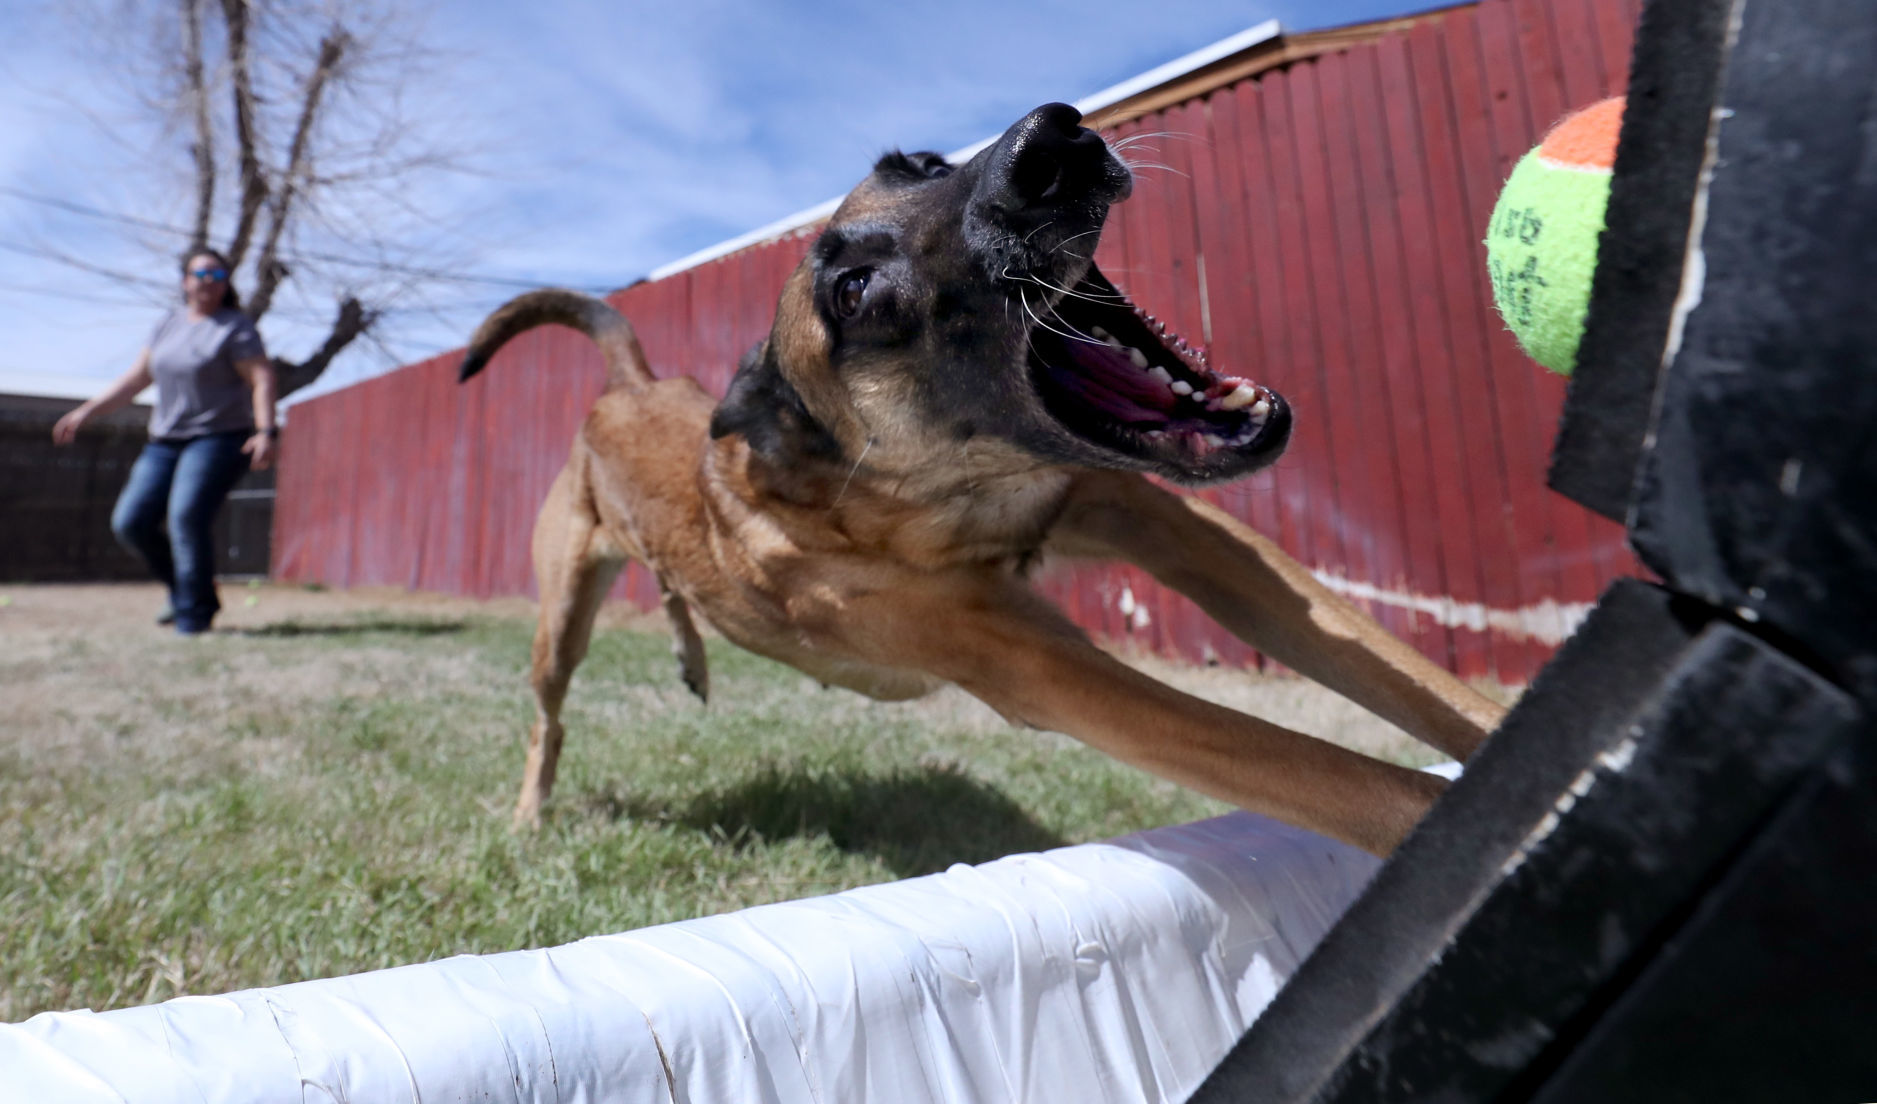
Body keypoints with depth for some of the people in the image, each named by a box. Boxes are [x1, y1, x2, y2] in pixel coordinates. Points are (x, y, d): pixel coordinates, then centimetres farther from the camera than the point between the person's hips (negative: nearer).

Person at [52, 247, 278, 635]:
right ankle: (184, 590, 19)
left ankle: (195, 613, -10)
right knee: (130, 523, 1)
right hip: (165, 441, 7)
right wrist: (86, 411, 17)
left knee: (187, 516, -21)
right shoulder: (168, 325, 16)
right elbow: (137, 377, 21)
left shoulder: (235, 328, -4)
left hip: (219, 438, -7)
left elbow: (262, 379, -14)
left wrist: (264, 432, -27)